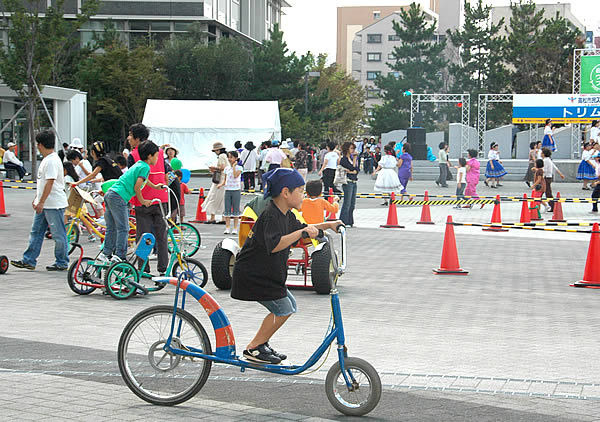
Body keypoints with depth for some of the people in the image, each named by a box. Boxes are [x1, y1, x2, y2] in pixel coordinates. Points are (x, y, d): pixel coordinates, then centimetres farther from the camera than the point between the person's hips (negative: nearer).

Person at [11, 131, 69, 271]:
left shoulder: (52, 160, -18)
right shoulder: (46, 159, 15)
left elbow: (50, 182, -24)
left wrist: (41, 202, -24)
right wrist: (36, 199, 24)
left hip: (54, 204, -11)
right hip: (44, 204, 11)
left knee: (58, 234, 0)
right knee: (36, 232, 11)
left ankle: (61, 263, 9)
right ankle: (29, 261, 15)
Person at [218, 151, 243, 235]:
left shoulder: (239, 168, -1)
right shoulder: (226, 168, 12)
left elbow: (235, 175, -18)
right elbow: (224, 180, 13)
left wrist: (234, 166, -11)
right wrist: (221, 184, -6)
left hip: (236, 190, -4)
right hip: (227, 190, 4)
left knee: (235, 210, -1)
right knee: (227, 210, 3)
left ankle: (235, 228, 3)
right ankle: (227, 228, 6)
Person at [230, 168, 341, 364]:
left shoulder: (286, 215, 7)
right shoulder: (270, 216, -23)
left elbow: (299, 227, 26)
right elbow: (274, 245, -38)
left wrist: (328, 225, 15)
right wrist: (302, 232, -41)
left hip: (267, 273, 10)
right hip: (251, 275, -10)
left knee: (290, 306, 12)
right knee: (283, 308, -10)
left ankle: (262, 344, 21)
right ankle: (253, 349, -2)